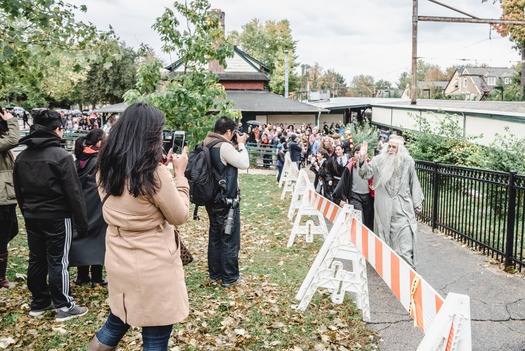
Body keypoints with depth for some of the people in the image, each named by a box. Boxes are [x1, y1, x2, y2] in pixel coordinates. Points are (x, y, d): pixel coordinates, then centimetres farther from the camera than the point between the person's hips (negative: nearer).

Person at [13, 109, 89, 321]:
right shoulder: (61, 156, -16)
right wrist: (82, 222, -10)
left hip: (32, 217, 6)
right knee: (58, 262, 1)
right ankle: (64, 307, 9)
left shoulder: (21, 157, 6)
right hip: (57, 218, -6)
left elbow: (19, 191, 13)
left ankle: (39, 303, 25)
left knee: (36, 260, 14)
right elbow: (74, 193, -16)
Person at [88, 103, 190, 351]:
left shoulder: (107, 169, -1)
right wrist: (179, 173, -3)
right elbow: (180, 216, -11)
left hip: (119, 263, 7)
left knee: (116, 323, 27)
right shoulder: (155, 174, -22)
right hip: (153, 269, -6)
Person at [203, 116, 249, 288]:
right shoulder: (224, 146, -21)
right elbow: (244, 164, -16)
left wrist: (235, 147, 6)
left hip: (213, 199, 9)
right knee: (230, 240, 2)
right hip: (226, 201, -9)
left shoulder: (207, 145, 6)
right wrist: (241, 145, -4)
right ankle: (229, 278, 11)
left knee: (215, 237, 16)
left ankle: (214, 274, 26)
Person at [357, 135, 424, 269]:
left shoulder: (407, 162, 3)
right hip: (383, 207, 1)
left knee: (404, 235, -7)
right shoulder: (379, 160, 2)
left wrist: (417, 203, 11)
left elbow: (414, 183, 10)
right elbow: (366, 173, -3)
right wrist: (362, 159, -20)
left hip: (402, 206, -1)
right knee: (384, 234, 8)